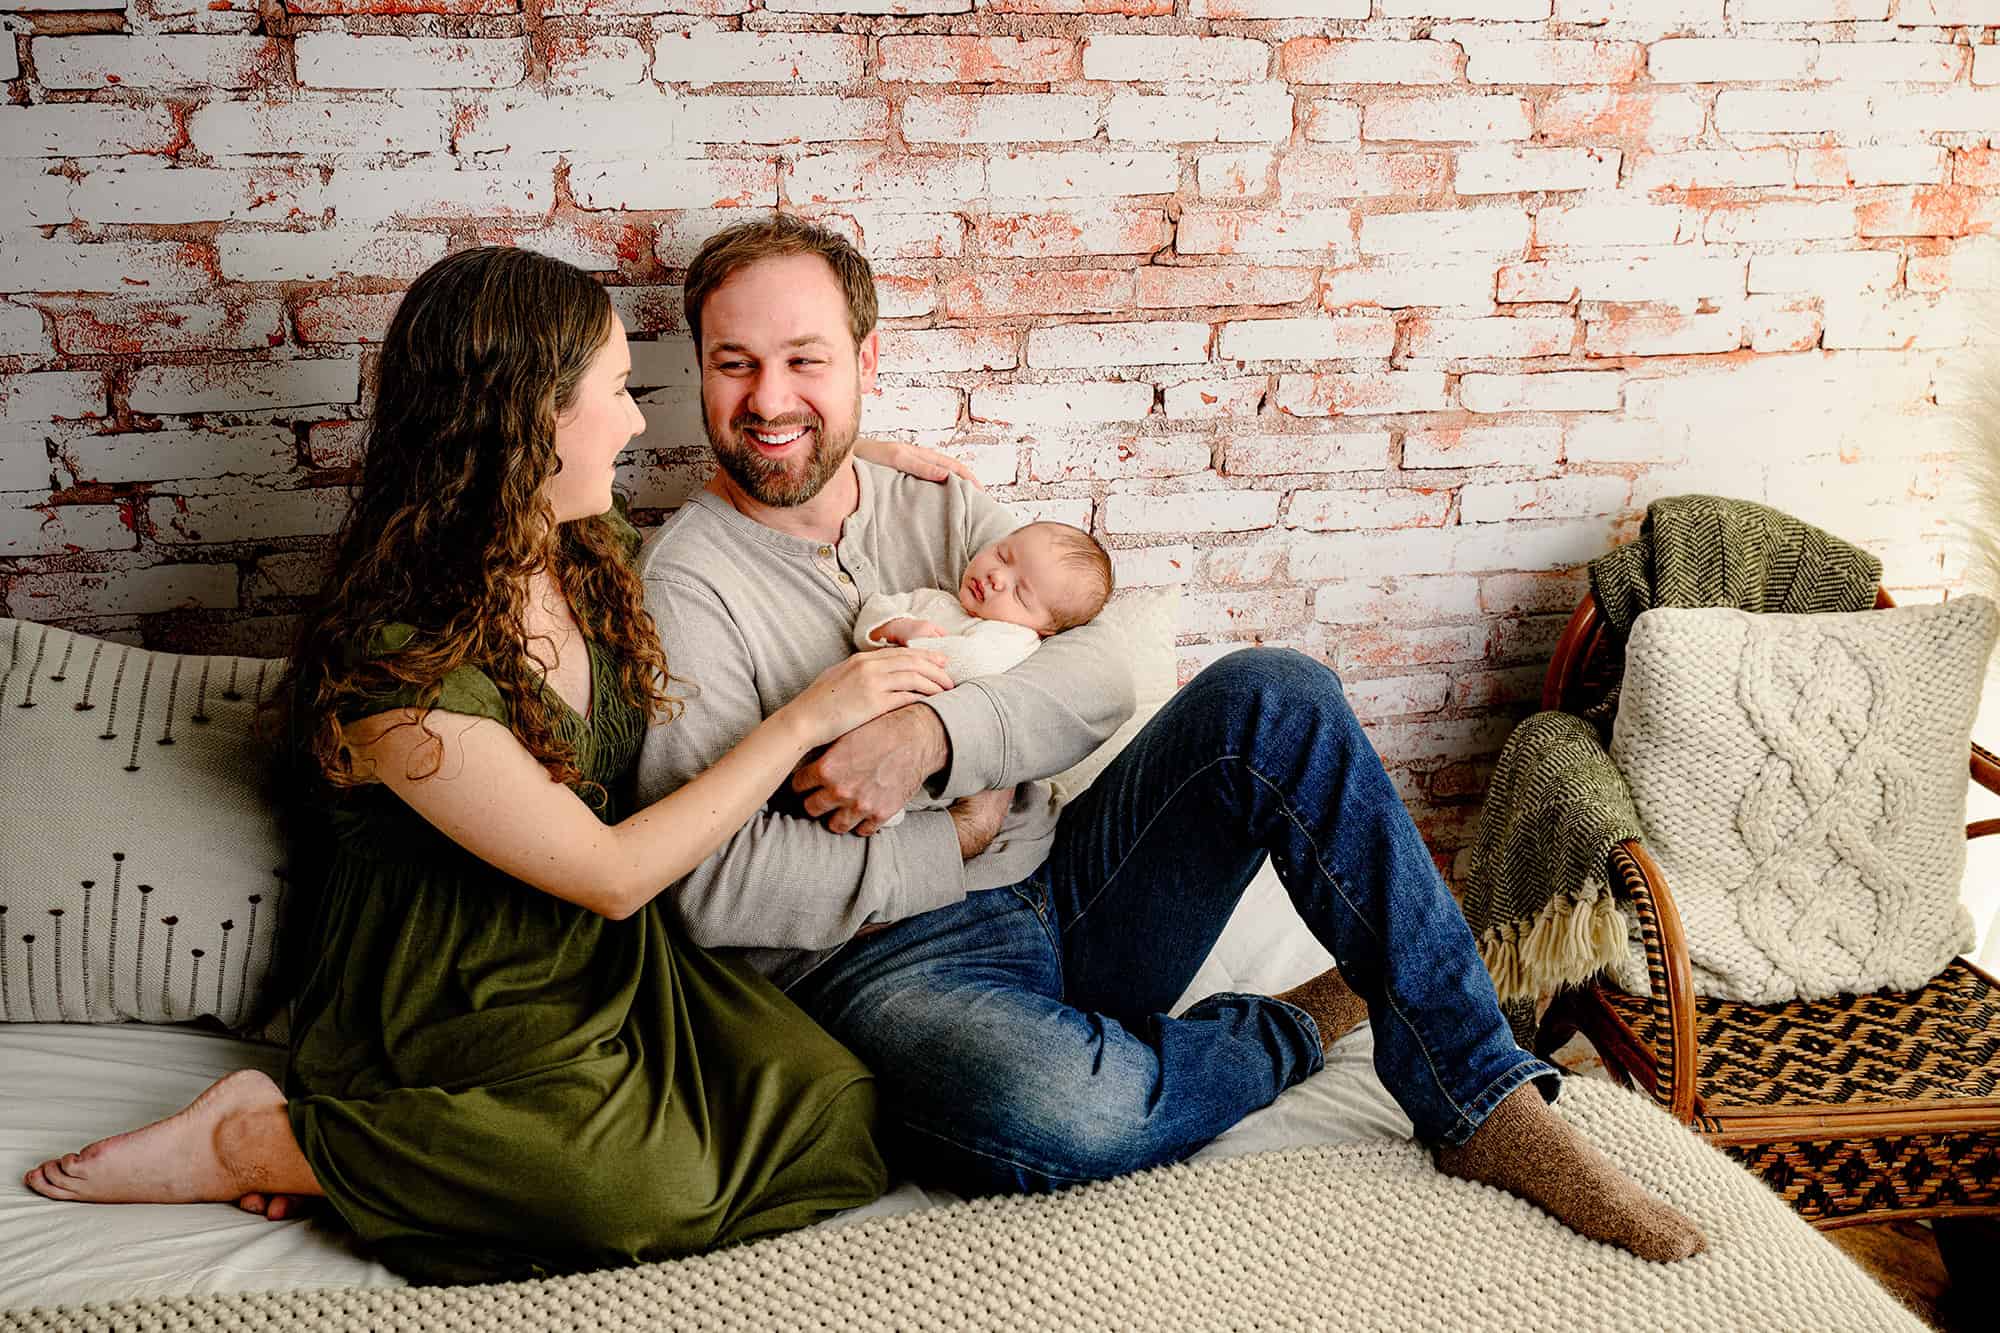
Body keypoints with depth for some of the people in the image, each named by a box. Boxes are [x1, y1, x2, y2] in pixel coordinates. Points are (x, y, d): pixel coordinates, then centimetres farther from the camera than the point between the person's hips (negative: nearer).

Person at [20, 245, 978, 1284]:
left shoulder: (587, 554, 2)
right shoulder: (392, 667, -23)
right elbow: (611, 873, -20)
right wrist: (806, 718, -16)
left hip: (601, 963, 8)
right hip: (445, 1017, -8)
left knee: (835, 1105, -15)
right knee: (659, 1188, -30)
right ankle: (255, 1143, -9)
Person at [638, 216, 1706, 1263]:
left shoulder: (940, 512, 12)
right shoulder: (686, 584, -5)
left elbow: (1101, 673, -4)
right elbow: (717, 884, -15)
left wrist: (931, 733, -21)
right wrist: (961, 839, -10)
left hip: (1060, 895, 6)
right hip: (887, 961, -5)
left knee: (1269, 695, -18)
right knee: (1057, 1108, -39)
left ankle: (1478, 1097, -14)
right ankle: (1296, 1033, -4)